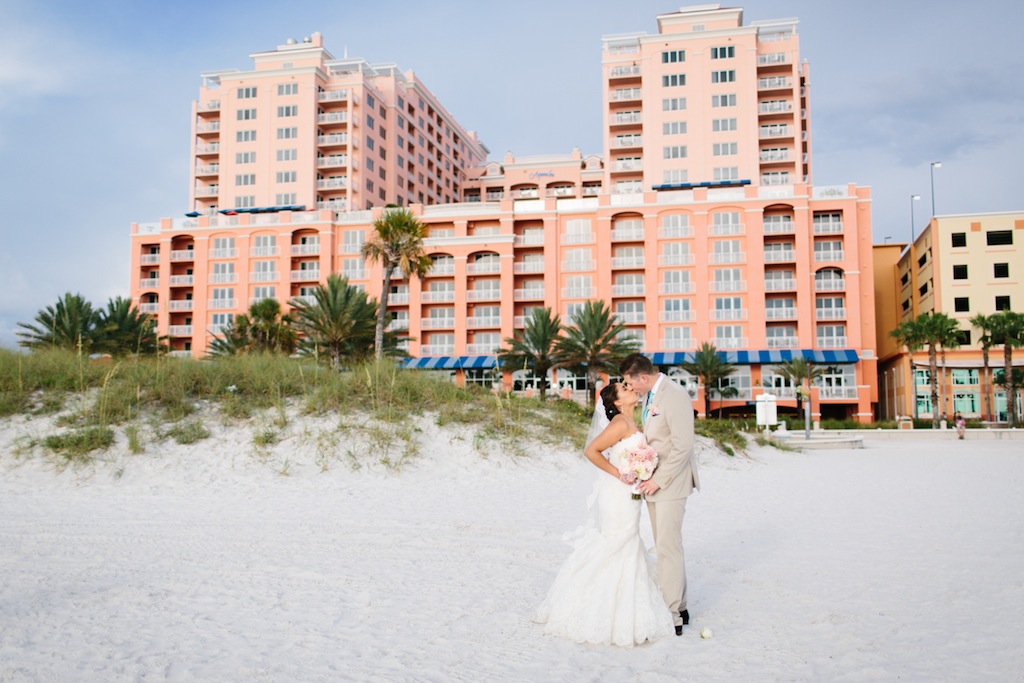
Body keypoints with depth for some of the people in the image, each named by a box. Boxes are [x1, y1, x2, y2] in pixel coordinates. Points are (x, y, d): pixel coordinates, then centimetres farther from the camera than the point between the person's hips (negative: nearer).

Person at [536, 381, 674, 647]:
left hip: (626, 497, 10)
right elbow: (591, 451, -21)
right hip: (618, 495, -10)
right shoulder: (621, 423, -17)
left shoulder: (632, 425, 12)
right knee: (617, 553, -1)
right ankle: (612, 617, 9)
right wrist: (619, 474, -18)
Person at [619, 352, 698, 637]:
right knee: (665, 547, 14)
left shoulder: (675, 396, -18)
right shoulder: (649, 396, 10)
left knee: (668, 547, -7)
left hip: (670, 482, -9)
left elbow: (682, 446, -20)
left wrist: (658, 480, -17)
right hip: (653, 480, 9)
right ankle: (678, 607, 24)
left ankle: (673, 618, 0)